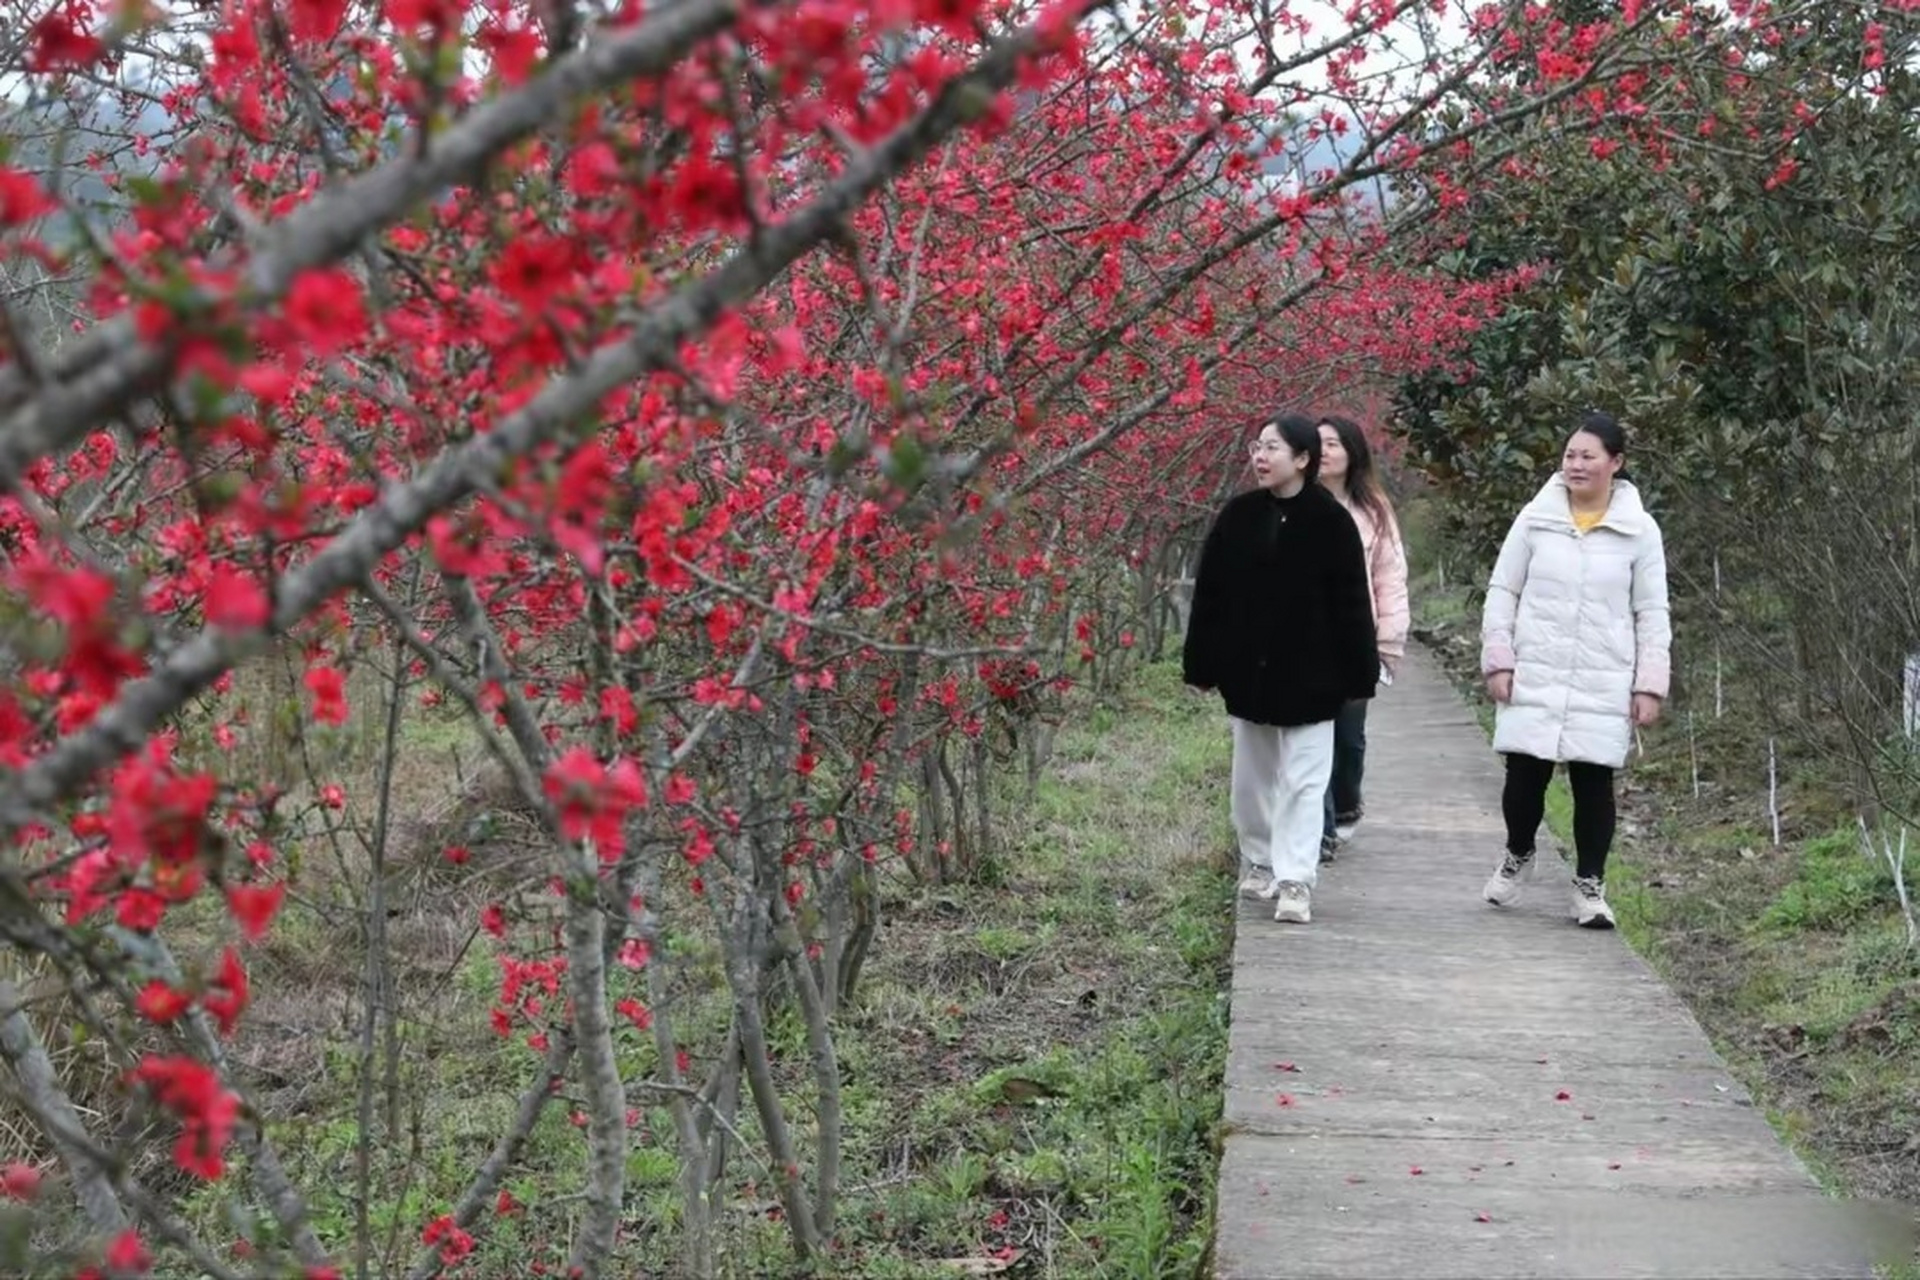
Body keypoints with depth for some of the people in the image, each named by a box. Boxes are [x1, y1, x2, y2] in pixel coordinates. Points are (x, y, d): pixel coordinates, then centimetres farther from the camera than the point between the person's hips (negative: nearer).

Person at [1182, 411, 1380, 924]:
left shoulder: (1331, 521, -9)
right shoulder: (1237, 516, 0)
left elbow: (1351, 604, -6)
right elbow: (1209, 594, 4)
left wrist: (1357, 674, -6)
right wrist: (1202, 665, 3)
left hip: (1309, 675, -4)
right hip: (1248, 671, 4)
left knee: (1303, 779, -1)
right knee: (1253, 775, 15)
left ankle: (1294, 880, -1)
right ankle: (1260, 861, 31)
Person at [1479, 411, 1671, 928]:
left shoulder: (1639, 531, 1)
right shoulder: (1535, 518, 1)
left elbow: (1652, 615, 4)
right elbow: (1502, 591, 6)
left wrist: (1649, 684, -1)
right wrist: (1498, 660, -1)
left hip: (1603, 686, 0)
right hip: (1534, 678, 1)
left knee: (1594, 781, 2)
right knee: (1525, 774, 3)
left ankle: (1590, 885, 16)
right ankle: (1518, 855, 32)